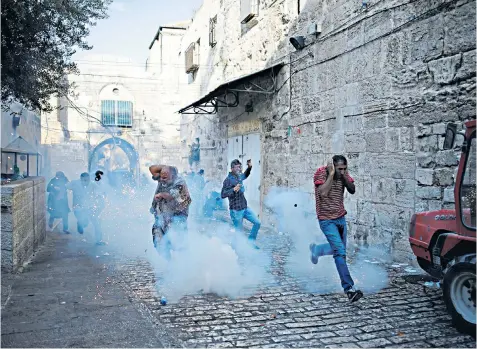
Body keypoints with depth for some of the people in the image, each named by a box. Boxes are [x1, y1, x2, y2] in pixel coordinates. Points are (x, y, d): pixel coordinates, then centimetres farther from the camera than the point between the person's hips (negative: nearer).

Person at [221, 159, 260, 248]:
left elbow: (245, 175, 33)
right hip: (236, 210, -8)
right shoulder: (228, 180, -15)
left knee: (257, 222, 5)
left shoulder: (239, 177, 9)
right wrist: (234, 189, -29)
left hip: (245, 208, 8)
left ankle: (251, 241, 19)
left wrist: (249, 167, 16)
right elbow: (223, 195, -20)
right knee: (239, 231, 1)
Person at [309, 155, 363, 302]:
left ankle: (316, 249, 45)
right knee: (340, 252, -16)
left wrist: (344, 175, -17)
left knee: (339, 249, 18)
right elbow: (323, 193, -26)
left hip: (341, 218, 7)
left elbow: (352, 190, -5)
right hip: (327, 220, -7)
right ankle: (349, 288, -15)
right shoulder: (321, 172, -14)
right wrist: (331, 174, -25)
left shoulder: (343, 174, 2)